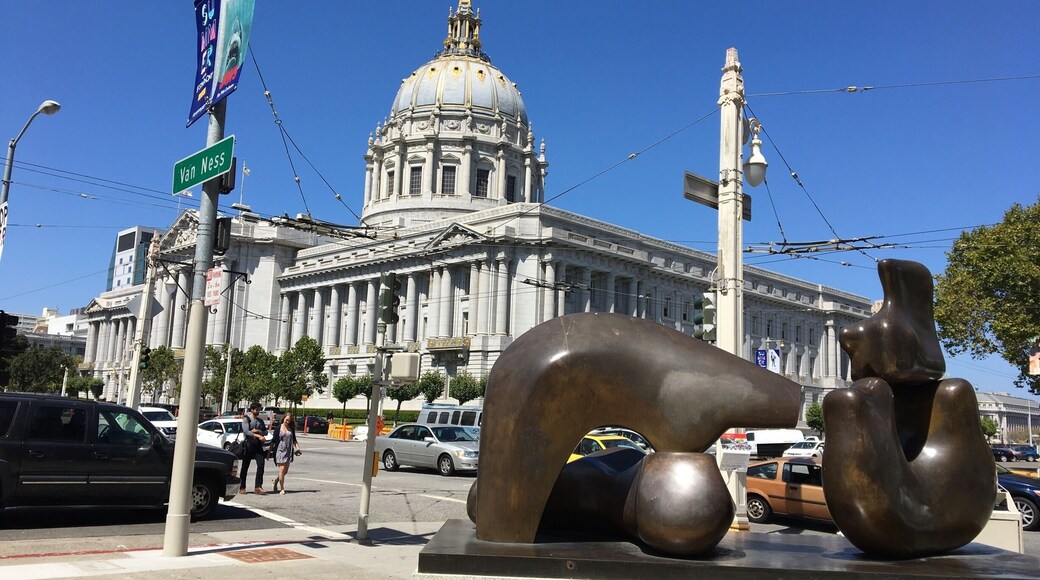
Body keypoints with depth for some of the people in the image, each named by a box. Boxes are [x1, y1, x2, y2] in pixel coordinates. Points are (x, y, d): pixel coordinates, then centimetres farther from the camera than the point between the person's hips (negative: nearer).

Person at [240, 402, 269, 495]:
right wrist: (258, 436, -22)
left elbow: (266, 432, 11)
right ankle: (242, 488, 11)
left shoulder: (260, 421, 17)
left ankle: (258, 487, -7)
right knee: (245, 467, 3)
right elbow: (246, 431, -14)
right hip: (249, 445, -4)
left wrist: (258, 431, -9)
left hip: (258, 446, 4)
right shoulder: (246, 419, 1)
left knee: (261, 465, -8)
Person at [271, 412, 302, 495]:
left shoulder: (291, 429, 9)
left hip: (288, 452, 4)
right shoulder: (278, 428, -2)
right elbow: (273, 441, 1)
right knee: (282, 470, -8)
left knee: (285, 471, 8)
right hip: (280, 451, -4)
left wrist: (297, 448, 0)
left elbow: (294, 440, 16)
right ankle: (282, 489, 0)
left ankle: (276, 480, 35)